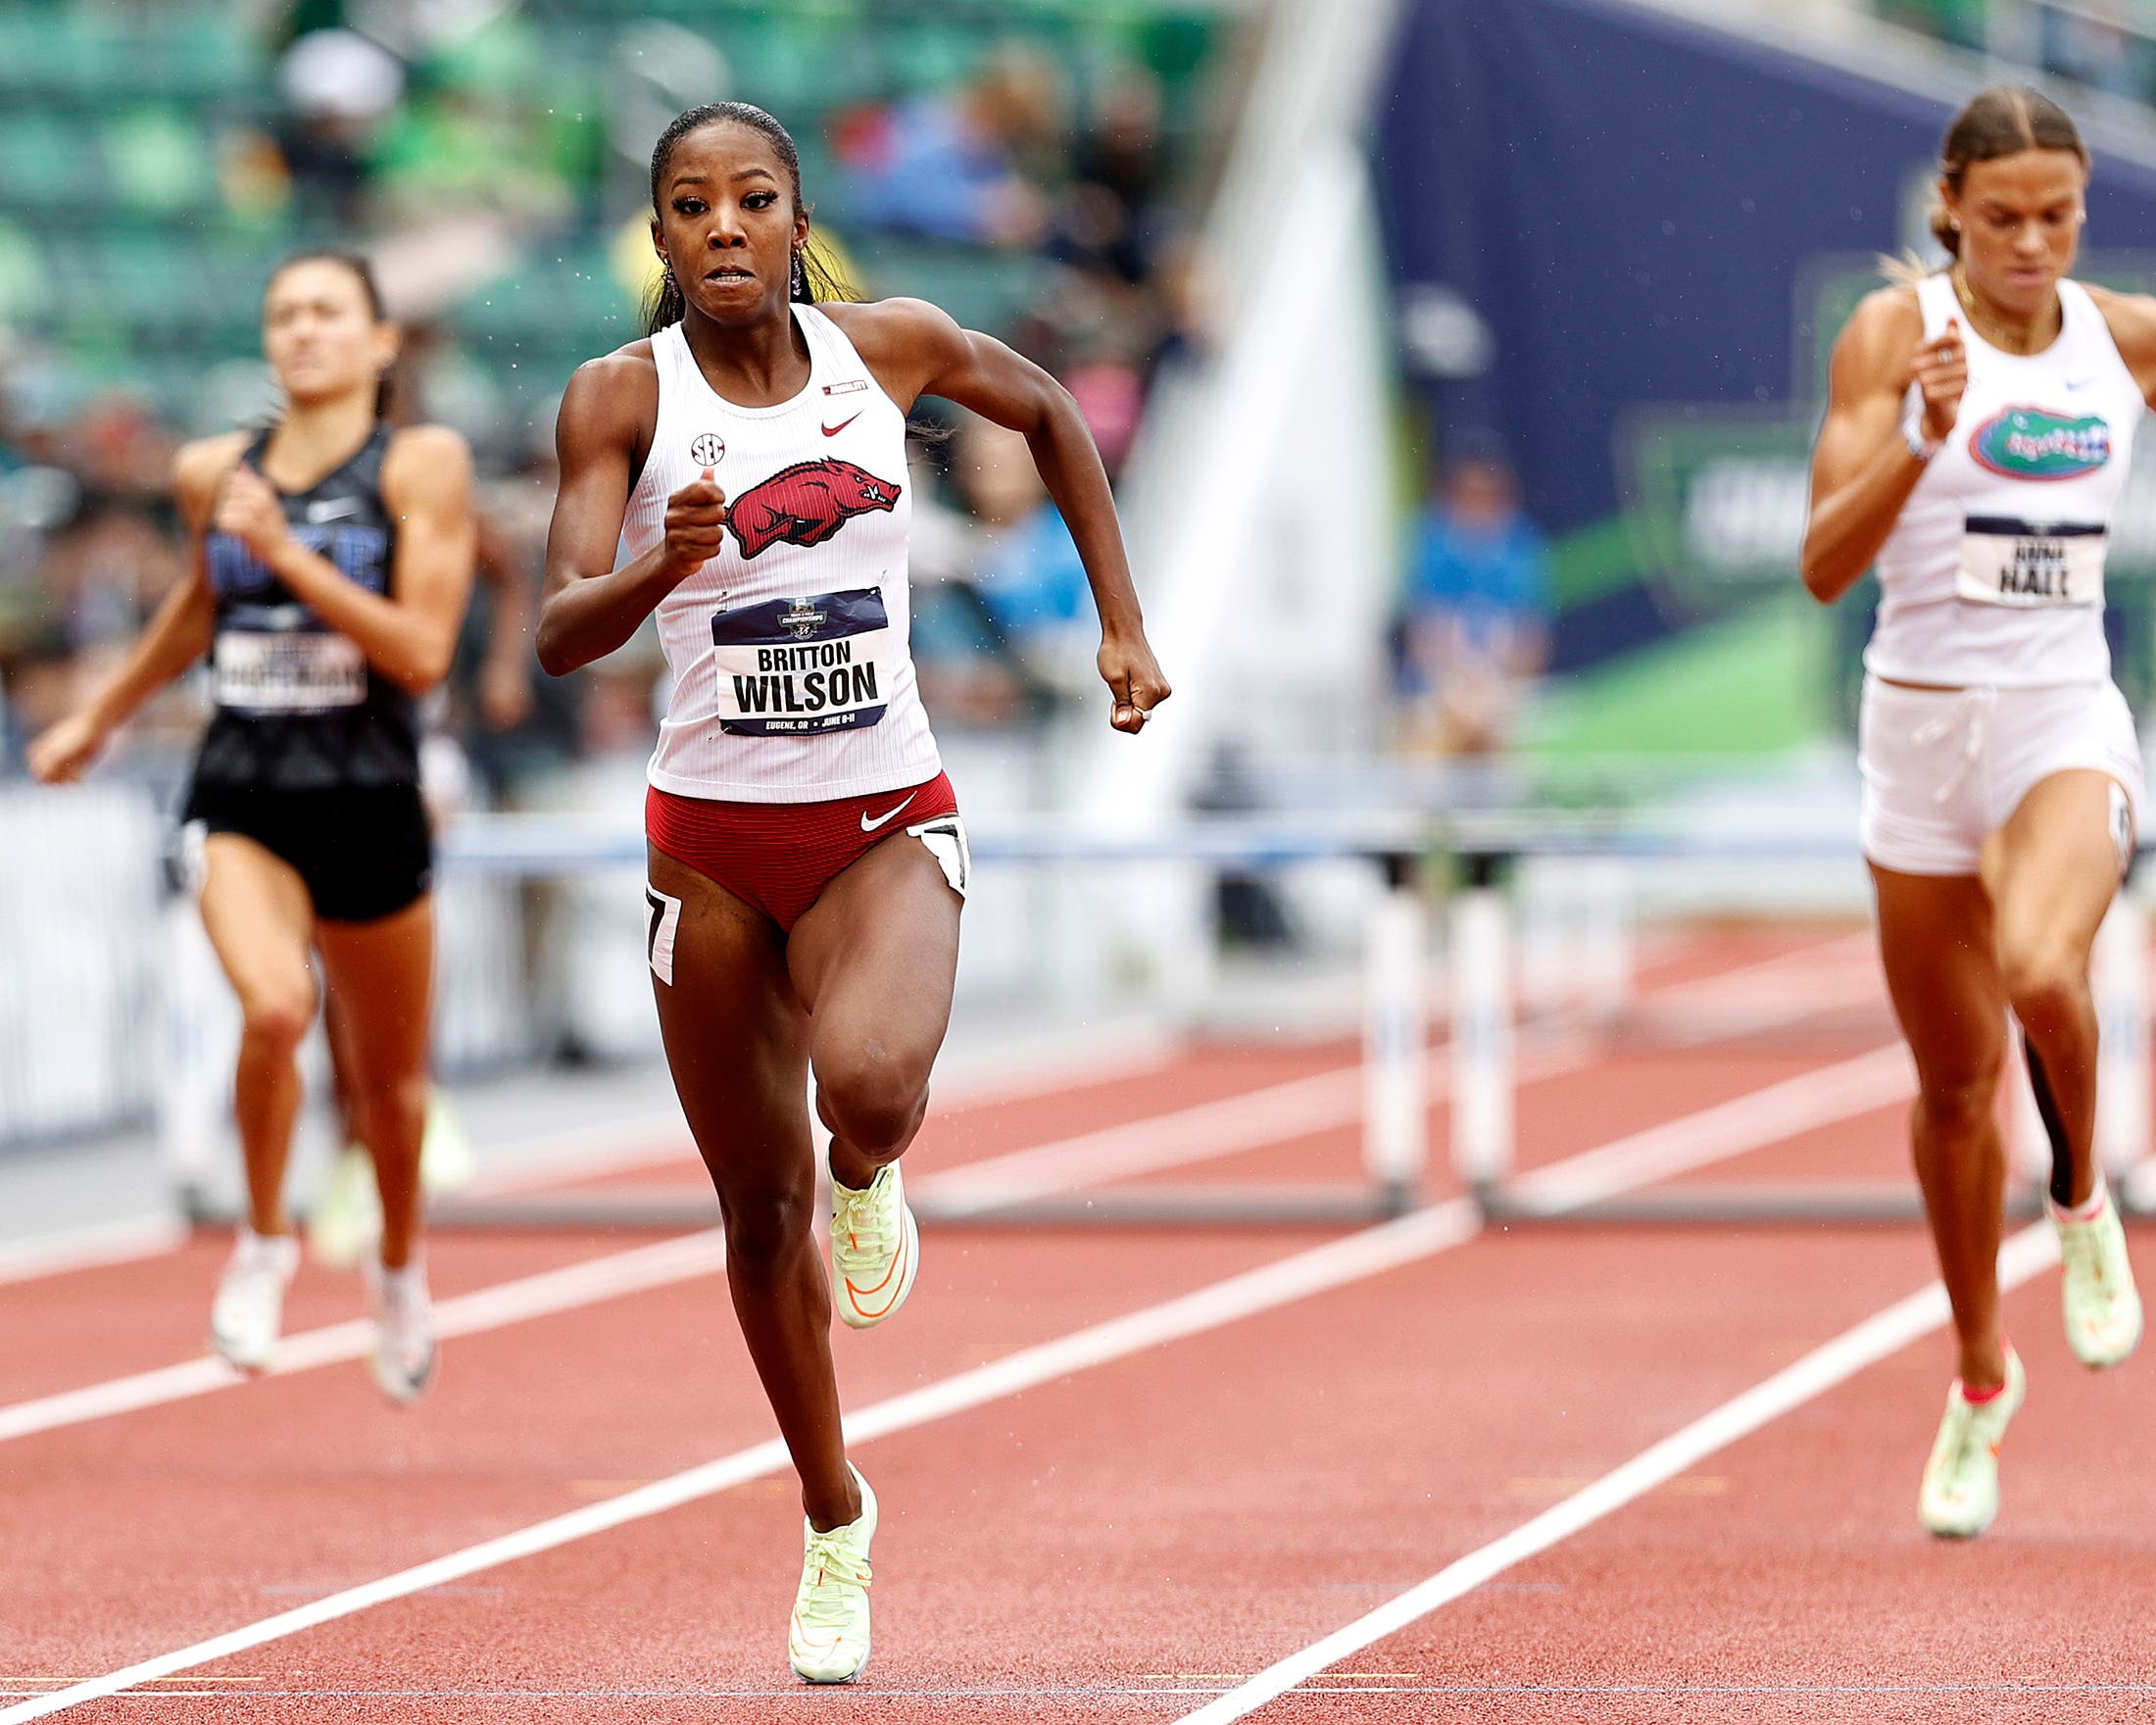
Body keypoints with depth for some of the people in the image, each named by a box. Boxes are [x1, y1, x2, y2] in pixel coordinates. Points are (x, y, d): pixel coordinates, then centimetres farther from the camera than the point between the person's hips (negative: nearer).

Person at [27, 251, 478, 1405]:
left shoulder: (421, 464, -6)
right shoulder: (212, 474, 4)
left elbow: (422, 652, -14)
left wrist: (288, 555, -20)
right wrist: (101, 715, 33)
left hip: (368, 801, -1)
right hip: (242, 798, 1)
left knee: (388, 1079, 14)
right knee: (274, 1008, -27)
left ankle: (399, 1267, 45)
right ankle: (265, 1244, -3)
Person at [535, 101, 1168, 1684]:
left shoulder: (890, 348, -2)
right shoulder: (624, 397, -7)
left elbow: (1052, 412, 18)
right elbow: (561, 635, -16)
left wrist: (1123, 626, 15)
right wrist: (662, 565, -36)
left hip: (888, 824, 0)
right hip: (716, 837, 1)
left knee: (870, 1088, -30)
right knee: (762, 1210, 9)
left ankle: (870, 1179, 8)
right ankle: (835, 1522, 30)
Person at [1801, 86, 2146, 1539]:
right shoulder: (1895, 332, -6)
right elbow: (1826, 565, -13)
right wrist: (1924, 438, -28)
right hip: (1922, 726, 0)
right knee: (1955, 1082, 11)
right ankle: (1982, 1380, 32)